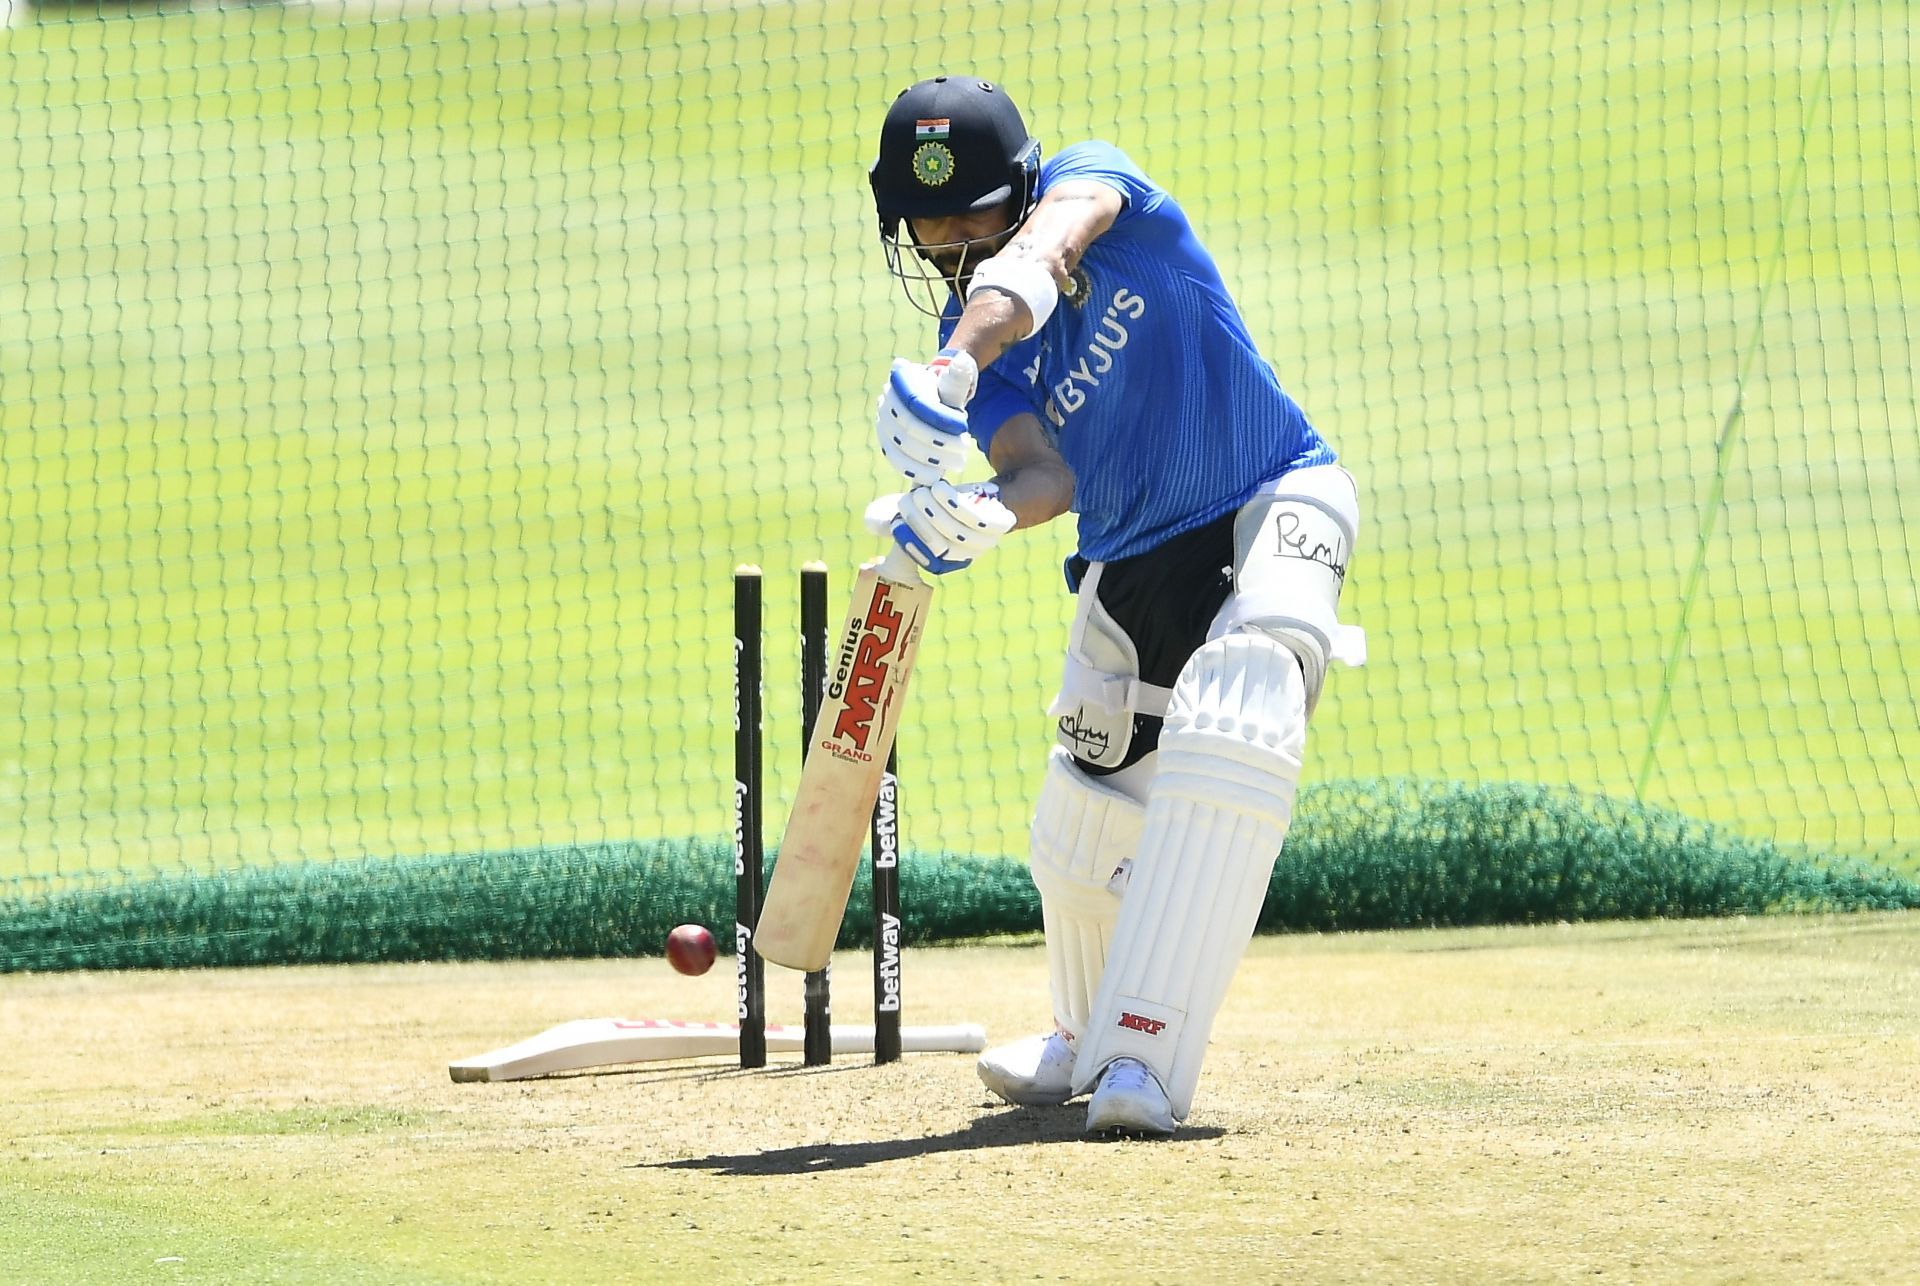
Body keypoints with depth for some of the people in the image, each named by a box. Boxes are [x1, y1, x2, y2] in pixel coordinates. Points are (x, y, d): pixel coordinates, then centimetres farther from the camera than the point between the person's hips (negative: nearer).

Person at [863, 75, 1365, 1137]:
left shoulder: (1093, 182, -14)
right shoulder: (969, 338, -3)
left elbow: (1034, 261, -39)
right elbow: (1043, 470, -20)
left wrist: (953, 372, -57)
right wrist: (985, 516, -44)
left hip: (1278, 503, -6)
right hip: (1130, 563, 6)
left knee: (1233, 718, -32)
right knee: (1083, 829, 9)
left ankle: (1144, 1059, -36)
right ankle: (1087, 1039, 42)